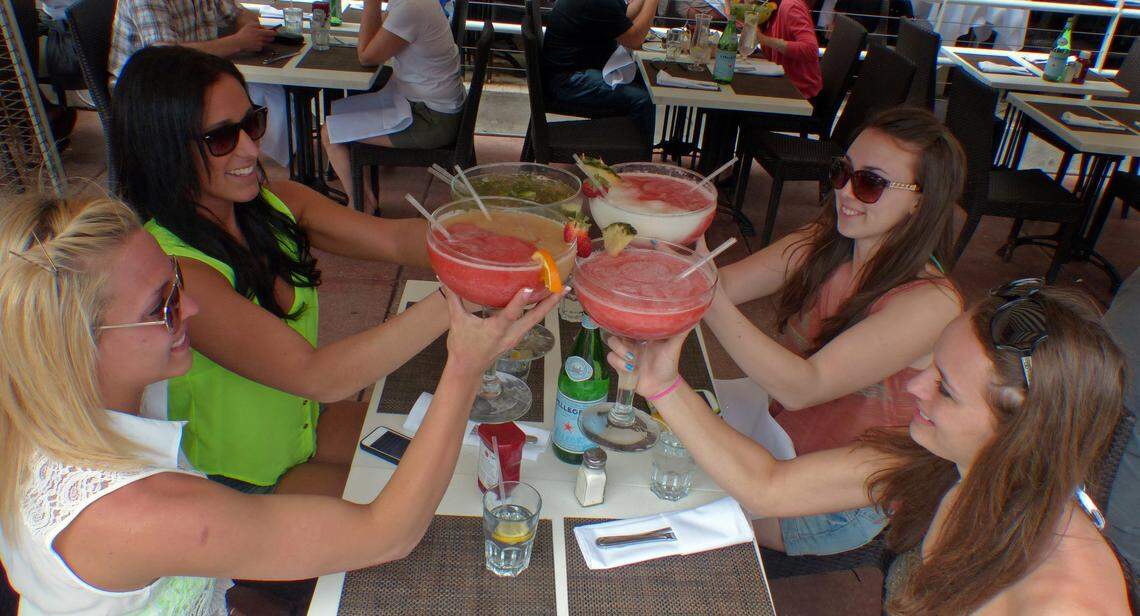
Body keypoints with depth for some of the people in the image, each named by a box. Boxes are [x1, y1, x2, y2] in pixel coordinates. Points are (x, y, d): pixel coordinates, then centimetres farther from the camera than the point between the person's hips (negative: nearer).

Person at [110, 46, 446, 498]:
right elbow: (314, 375, -39)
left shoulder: (273, 203, -8)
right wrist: (452, 301, -50)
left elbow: (397, 239, -18)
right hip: (239, 484, -6)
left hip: (306, 423, 7)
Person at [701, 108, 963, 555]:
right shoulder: (818, 247, -7)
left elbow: (802, 387, -36)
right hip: (779, 443, 6)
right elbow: (722, 285, -15)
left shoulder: (931, 304, -27)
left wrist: (711, 301, -49)